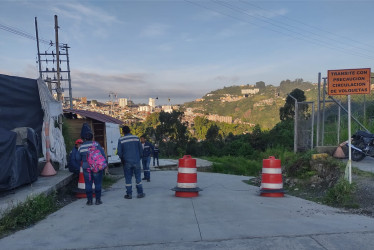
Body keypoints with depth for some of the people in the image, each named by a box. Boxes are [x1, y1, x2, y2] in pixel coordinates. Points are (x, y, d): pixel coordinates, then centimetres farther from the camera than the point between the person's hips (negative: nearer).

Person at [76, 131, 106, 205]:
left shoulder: (81, 147, 4)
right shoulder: (95, 144, -6)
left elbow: (78, 158, 9)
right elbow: (102, 153, -12)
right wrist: (105, 161, -6)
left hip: (86, 168, 2)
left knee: (88, 184, 8)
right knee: (98, 183, 6)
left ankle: (89, 200, 9)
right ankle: (98, 200, 8)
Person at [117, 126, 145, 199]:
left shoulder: (121, 140, -4)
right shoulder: (136, 138, 2)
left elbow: (119, 152, -5)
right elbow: (141, 150, 3)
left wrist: (122, 159, 11)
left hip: (127, 162, -1)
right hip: (136, 161, 1)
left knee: (128, 178, 6)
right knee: (138, 177, 9)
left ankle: (129, 194, 9)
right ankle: (140, 193, 12)